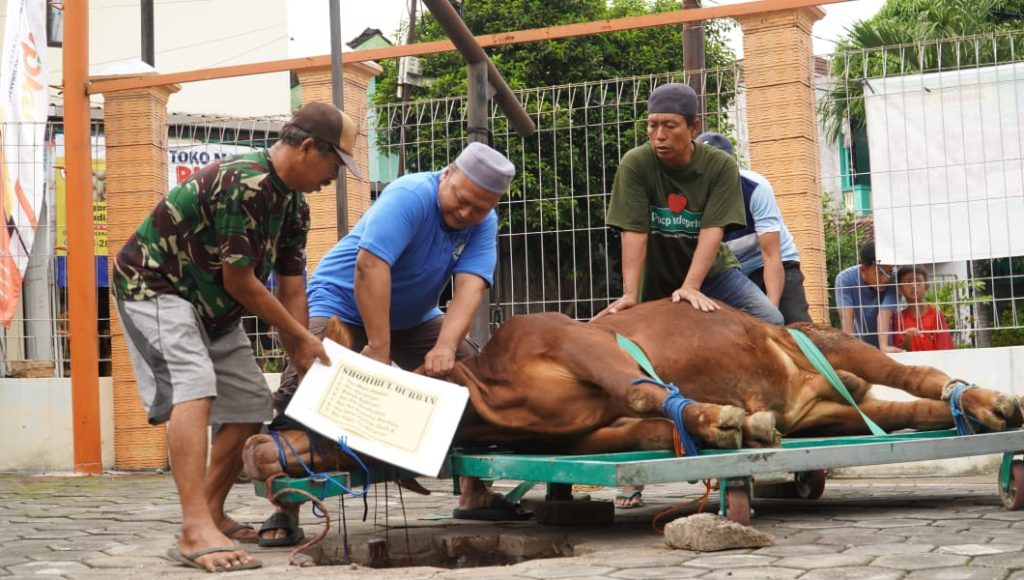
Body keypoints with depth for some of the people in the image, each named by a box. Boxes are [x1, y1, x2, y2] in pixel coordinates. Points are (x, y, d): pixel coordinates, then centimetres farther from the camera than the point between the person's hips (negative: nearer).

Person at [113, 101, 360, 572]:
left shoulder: (293, 205, 2)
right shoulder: (244, 184, -28)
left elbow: (291, 290, 4)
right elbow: (239, 282, -23)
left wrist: (304, 365, -1)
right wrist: (301, 337, -12)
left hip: (211, 306, 10)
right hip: (154, 286, -10)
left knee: (251, 404, 9)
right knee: (193, 387, -29)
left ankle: (212, 514, 21)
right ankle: (196, 533, -38)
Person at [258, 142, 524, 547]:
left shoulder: (484, 224, -10)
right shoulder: (411, 196, -29)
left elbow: (470, 286, -23)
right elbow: (370, 266, -39)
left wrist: (445, 348, -39)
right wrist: (378, 348, -41)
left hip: (411, 317, 6)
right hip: (342, 303, -6)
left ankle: (474, 495, 8)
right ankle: (286, 511, -13)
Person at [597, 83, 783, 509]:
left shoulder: (721, 167, -15)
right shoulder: (635, 165, -16)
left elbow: (712, 231, -25)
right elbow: (633, 233, -23)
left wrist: (691, 288, -37)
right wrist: (629, 294, -32)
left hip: (710, 271, 1)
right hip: (657, 278, -1)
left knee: (770, 322, -20)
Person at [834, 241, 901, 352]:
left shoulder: (893, 280, -23)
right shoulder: (845, 279, -22)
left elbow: (884, 314, -32)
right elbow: (846, 316, -30)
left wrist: (884, 346, -46)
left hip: (888, 341, -1)